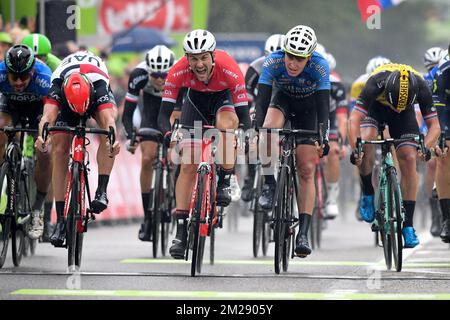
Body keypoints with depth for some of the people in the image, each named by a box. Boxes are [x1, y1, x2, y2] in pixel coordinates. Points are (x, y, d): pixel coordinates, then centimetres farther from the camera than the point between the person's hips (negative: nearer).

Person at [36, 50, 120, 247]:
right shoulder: (56, 86, -40)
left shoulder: (99, 85, -42)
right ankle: (61, 219, -10)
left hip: (97, 96, -1)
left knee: (107, 135, -34)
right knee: (59, 151, -13)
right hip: (65, 103, 1)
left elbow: (108, 119, -54)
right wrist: (42, 136, -74)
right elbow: (48, 115, -53)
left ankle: (102, 191, -29)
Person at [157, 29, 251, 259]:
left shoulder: (229, 69, -37)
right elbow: (164, 113, -31)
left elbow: (243, 113, -35)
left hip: (224, 98, -2)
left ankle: (224, 183, -18)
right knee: (188, 165, -7)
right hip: (196, 99, 2)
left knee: (226, 124, -38)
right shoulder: (178, 72, -33)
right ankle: (181, 230, -3)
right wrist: (168, 133, -50)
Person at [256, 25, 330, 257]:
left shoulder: (319, 66, -33)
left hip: (308, 108, -1)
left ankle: (303, 233, -9)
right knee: (270, 129, -34)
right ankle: (269, 185, -15)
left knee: (306, 171, -9)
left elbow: (323, 105, -35)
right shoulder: (273, 62, -31)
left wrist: (323, 137, -47)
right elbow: (261, 101, -35)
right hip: (282, 99, 1)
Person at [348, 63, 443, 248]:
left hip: (406, 115, 1)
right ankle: (368, 195, -8)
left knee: (409, 159, -14)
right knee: (366, 142, -31)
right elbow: (354, 120, -43)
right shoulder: (376, 83, -40)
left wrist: (426, 147, -47)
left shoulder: (420, 87, -34)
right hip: (375, 108, -1)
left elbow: (434, 125, -28)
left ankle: (408, 226, -9)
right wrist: (355, 148, -58)